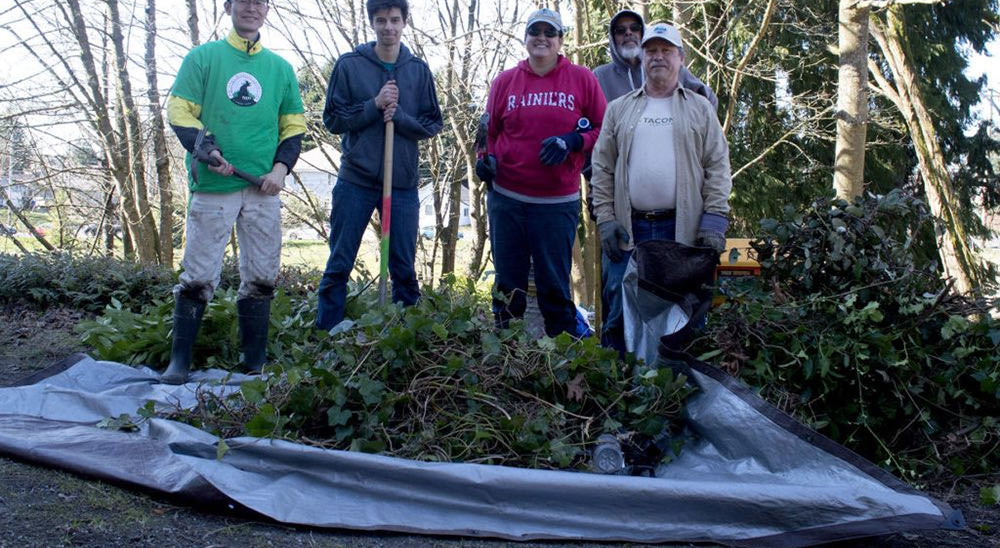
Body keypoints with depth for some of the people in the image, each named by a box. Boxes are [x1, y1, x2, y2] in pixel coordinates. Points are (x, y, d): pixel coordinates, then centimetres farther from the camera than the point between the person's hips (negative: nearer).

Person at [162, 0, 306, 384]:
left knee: (261, 277, 5)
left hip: (263, 190, 3)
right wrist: (205, 148, -17)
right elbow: (179, 112, 0)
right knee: (199, 276, -3)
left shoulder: (280, 68, 14)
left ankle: (255, 362, 14)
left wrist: (281, 166, -1)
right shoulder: (202, 57, 5)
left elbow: (294, 124, 15)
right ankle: (179, 362, 6)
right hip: (213, 187, -3)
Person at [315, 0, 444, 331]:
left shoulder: (419, 70, 6)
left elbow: (433, 124, 5)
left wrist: (398, 115, -13)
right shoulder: (349, 65, 0)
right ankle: (326, 335, 14)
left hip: (403, 183, 2)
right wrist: (374, 105, -14)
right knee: (339, 266, 4)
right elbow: (332, 119, -2)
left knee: (405, 269, 8)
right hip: (355, 180, -1)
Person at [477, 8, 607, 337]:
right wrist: (486, 159, -3)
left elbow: (605, 129, 3)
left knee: (555, 285, 2)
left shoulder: (582, 79, 3)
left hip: (559, 202, -2)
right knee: (508, 283, 9)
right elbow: (489, 131, 16)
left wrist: (572, 141, -12)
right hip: (506, 199, 2)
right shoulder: (505, 81, 8)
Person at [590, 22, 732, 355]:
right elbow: (602, 168, 9)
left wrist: (714, 221, -7)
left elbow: (718, 168, 4)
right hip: (628, 230, 1)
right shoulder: (619, 110, 13)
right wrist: (605, 219, -1)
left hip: (684, 229, -1)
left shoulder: (700, 109, 10)